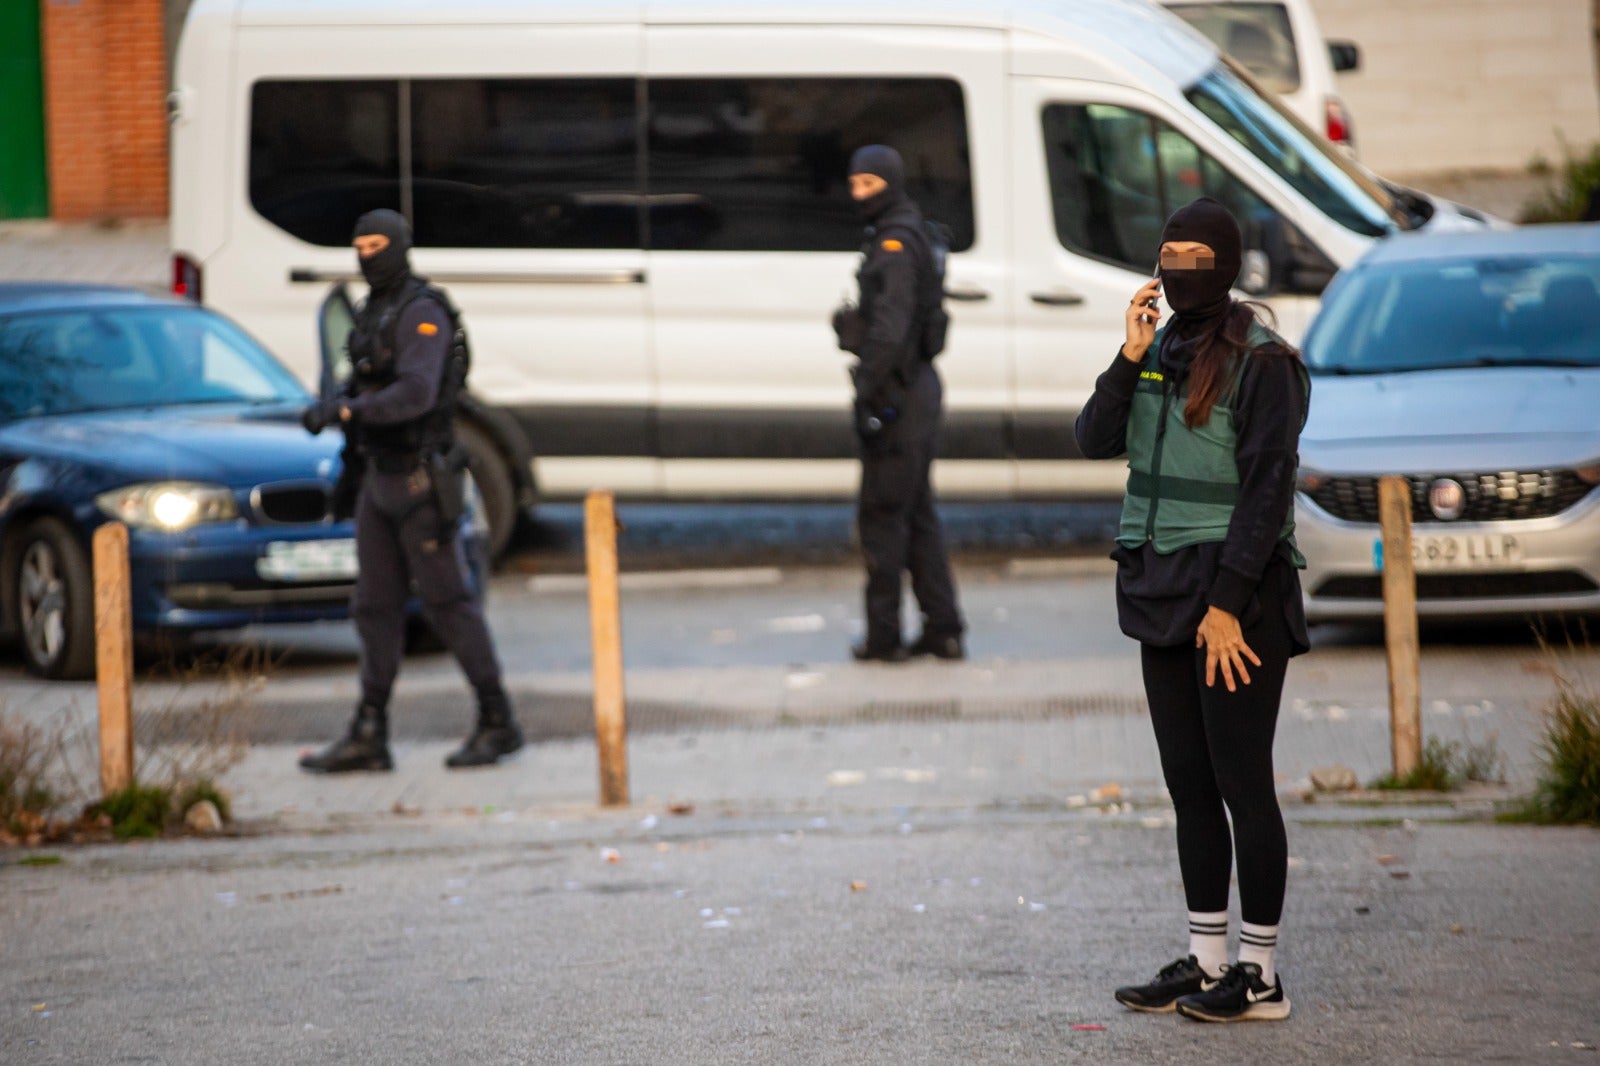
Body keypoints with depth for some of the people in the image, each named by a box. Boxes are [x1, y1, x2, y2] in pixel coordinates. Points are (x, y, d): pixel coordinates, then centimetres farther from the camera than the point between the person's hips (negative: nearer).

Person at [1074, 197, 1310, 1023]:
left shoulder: (1259, 360, -10)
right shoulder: (1161, 351, 11)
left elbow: (1268, 484, -14)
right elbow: (1095, 442, 4)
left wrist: (1227, 604, -18)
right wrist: (1130, 358, -9)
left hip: (1235, 597, -7)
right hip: (1164, 592, 7)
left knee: (1241, 783, -4)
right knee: (1188, 786, 10)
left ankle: (1259, 976, 1)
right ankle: (1206, 962, 17)